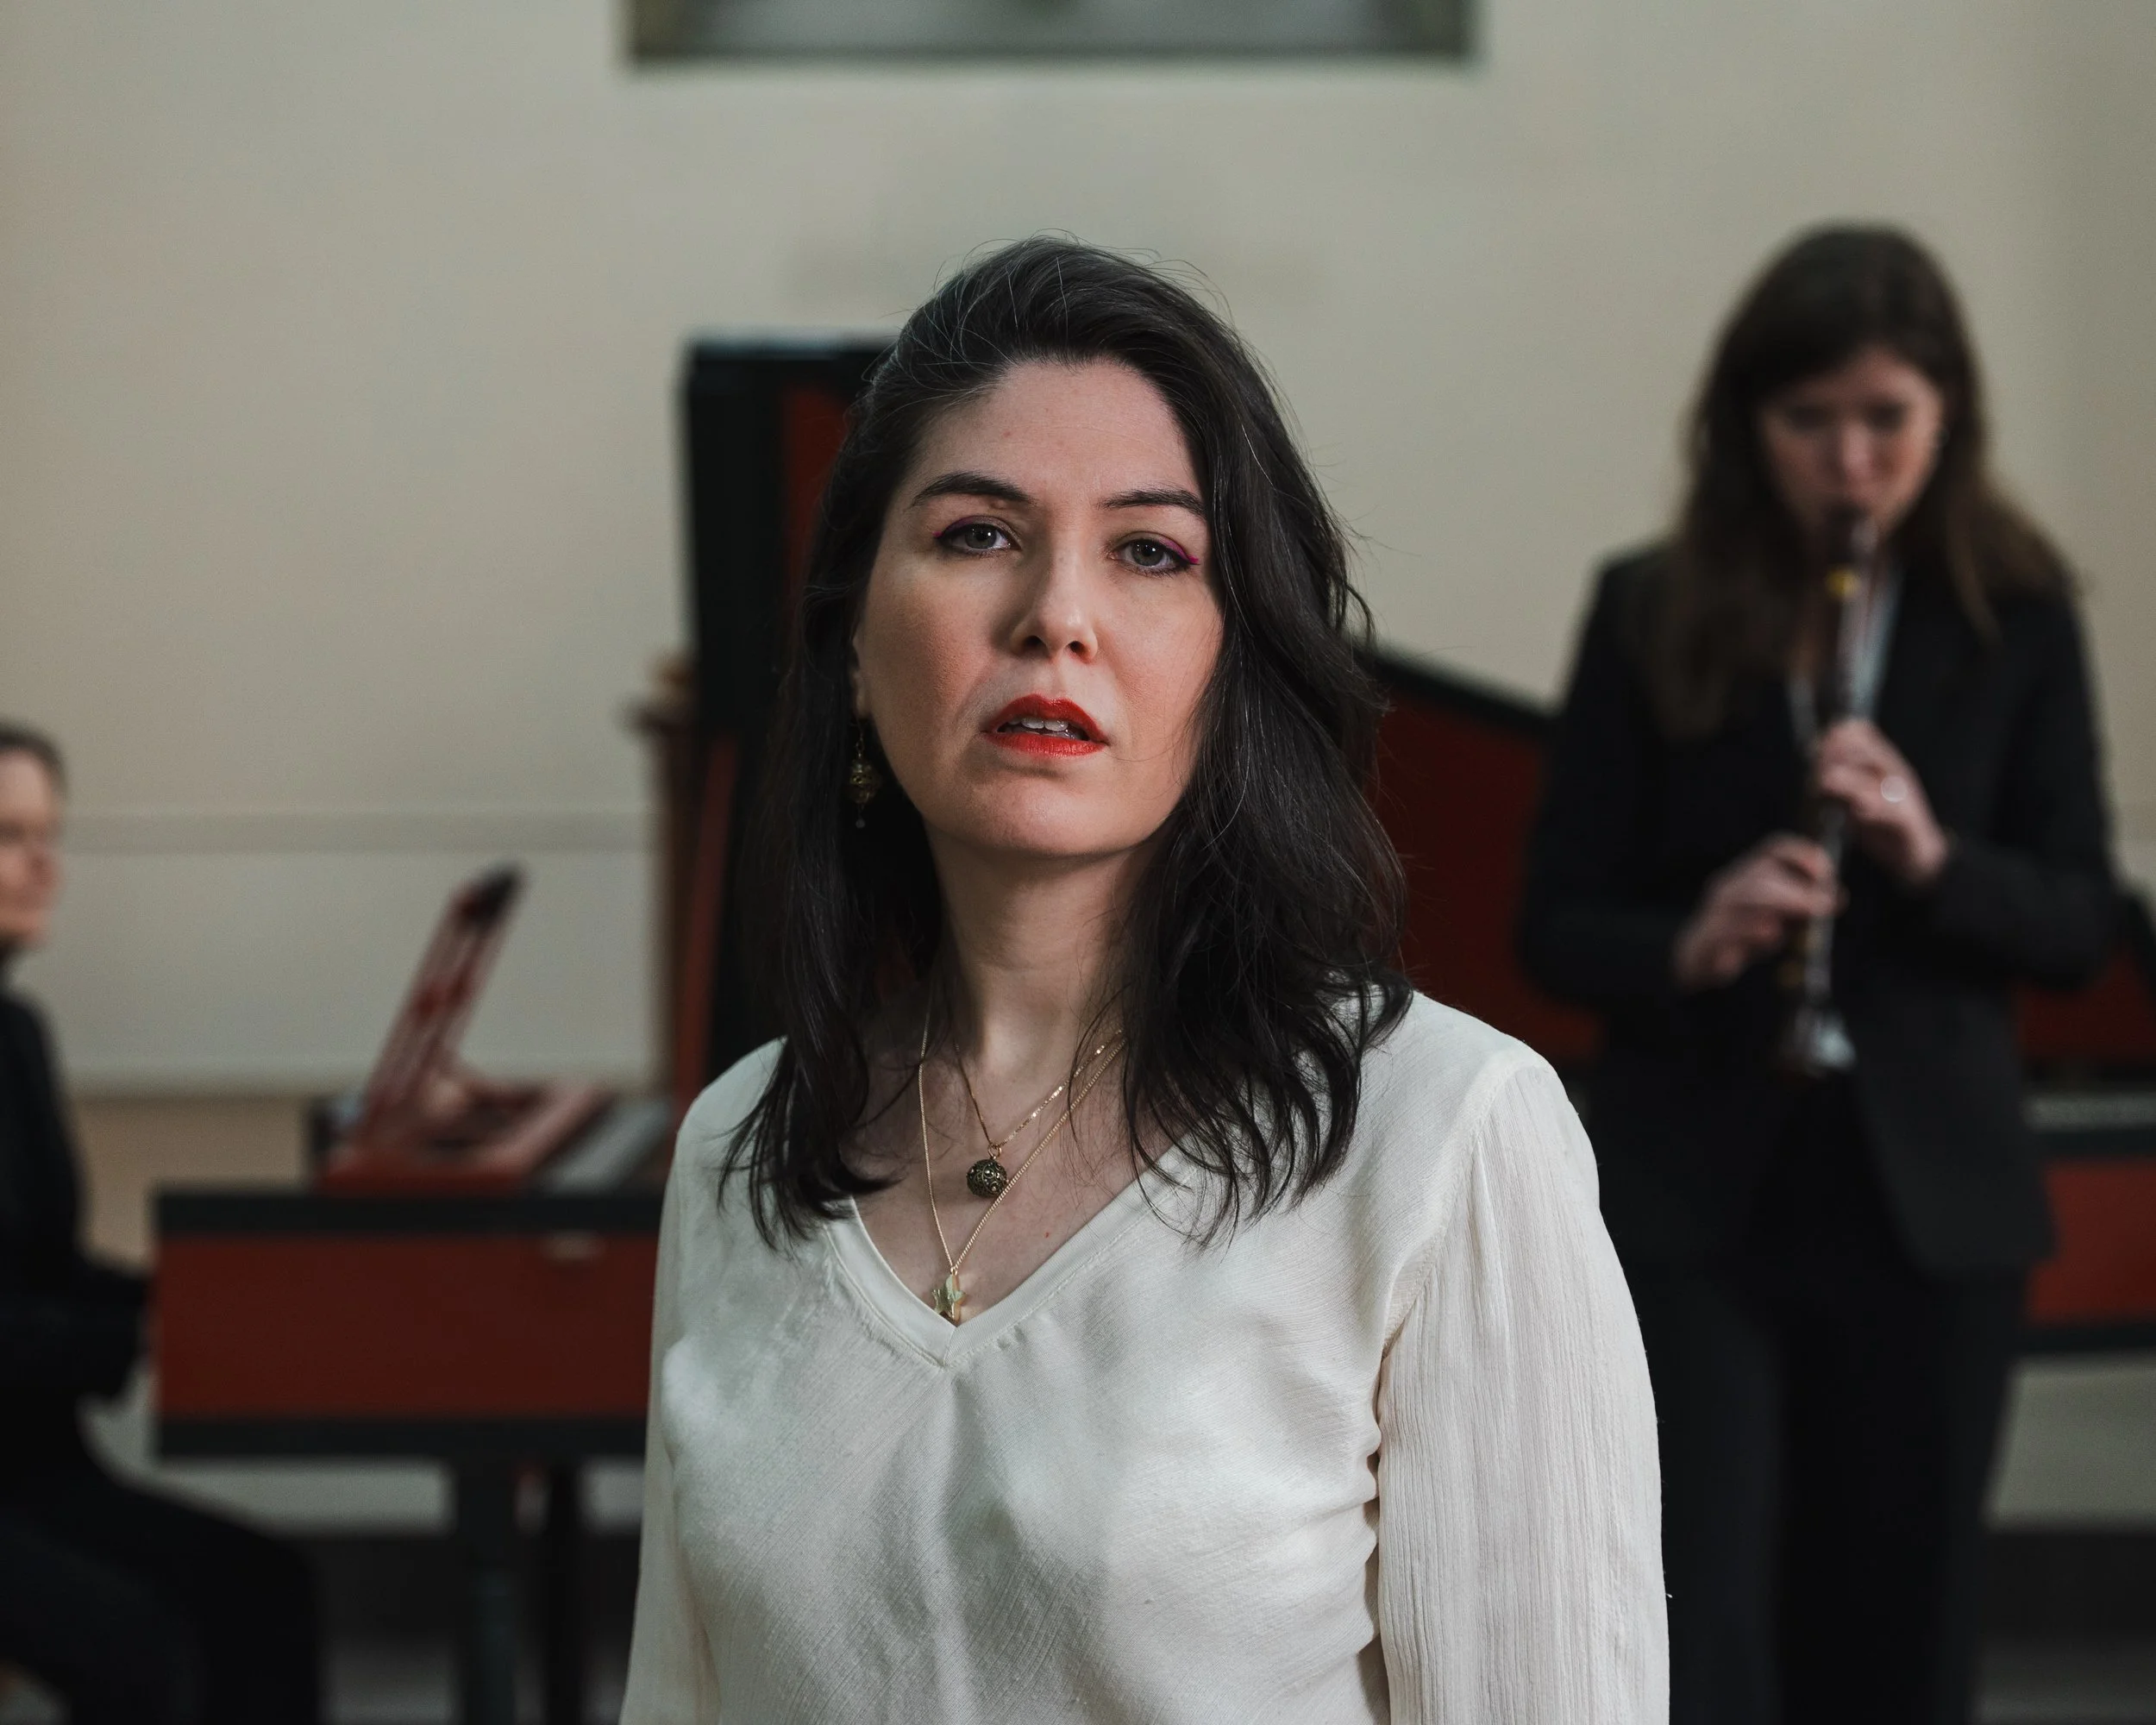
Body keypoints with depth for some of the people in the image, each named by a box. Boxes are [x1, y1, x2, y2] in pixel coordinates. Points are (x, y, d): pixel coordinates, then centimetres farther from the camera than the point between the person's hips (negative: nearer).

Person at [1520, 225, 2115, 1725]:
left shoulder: (2013, 618, 2)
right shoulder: (1654, 614, 0)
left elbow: (2081, 922, 1)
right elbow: (1557, 924, 0)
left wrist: (1933, 856, -18)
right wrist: (1688, 944, -21)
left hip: (1931, 1202, 1)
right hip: (1692, 1196, -1)